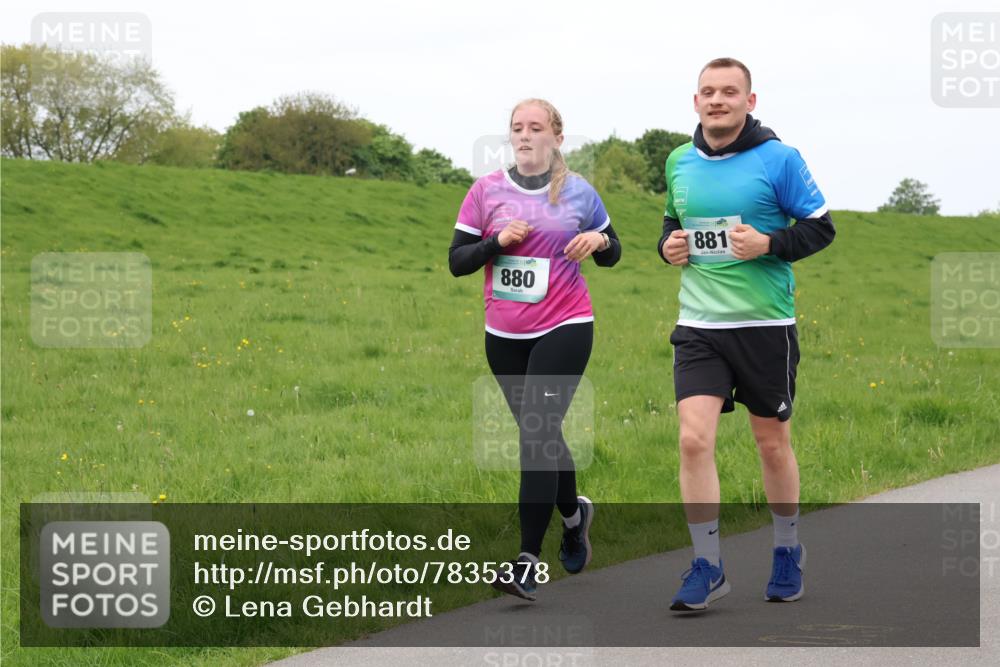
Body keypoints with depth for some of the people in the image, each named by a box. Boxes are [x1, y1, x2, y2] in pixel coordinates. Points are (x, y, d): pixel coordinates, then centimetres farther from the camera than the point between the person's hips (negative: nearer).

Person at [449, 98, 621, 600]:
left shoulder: (578, 193, 1)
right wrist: (497, 242, -15)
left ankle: (527, 561, -15)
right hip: (504, 334, 3)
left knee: (537, 434, -13)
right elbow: (457, 261, 2)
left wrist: (599, 242, -10)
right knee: (540, 435, 13)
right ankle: (574, 515, 43)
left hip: (564, 329, -3)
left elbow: (611, 254, 13)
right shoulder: (486, 191, 3)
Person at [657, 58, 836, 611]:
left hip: (765, 323, -3)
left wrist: (769, 244, -18)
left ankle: (787, 554, 30)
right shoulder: (679, 162, 7)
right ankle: (707, 567, -3)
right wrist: (668, 246, 2)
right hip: (699, 326, 3)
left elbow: (820, 227, -3)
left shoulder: (778, 159, -6)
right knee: (694, 439, -11)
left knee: (772, 442, 9)